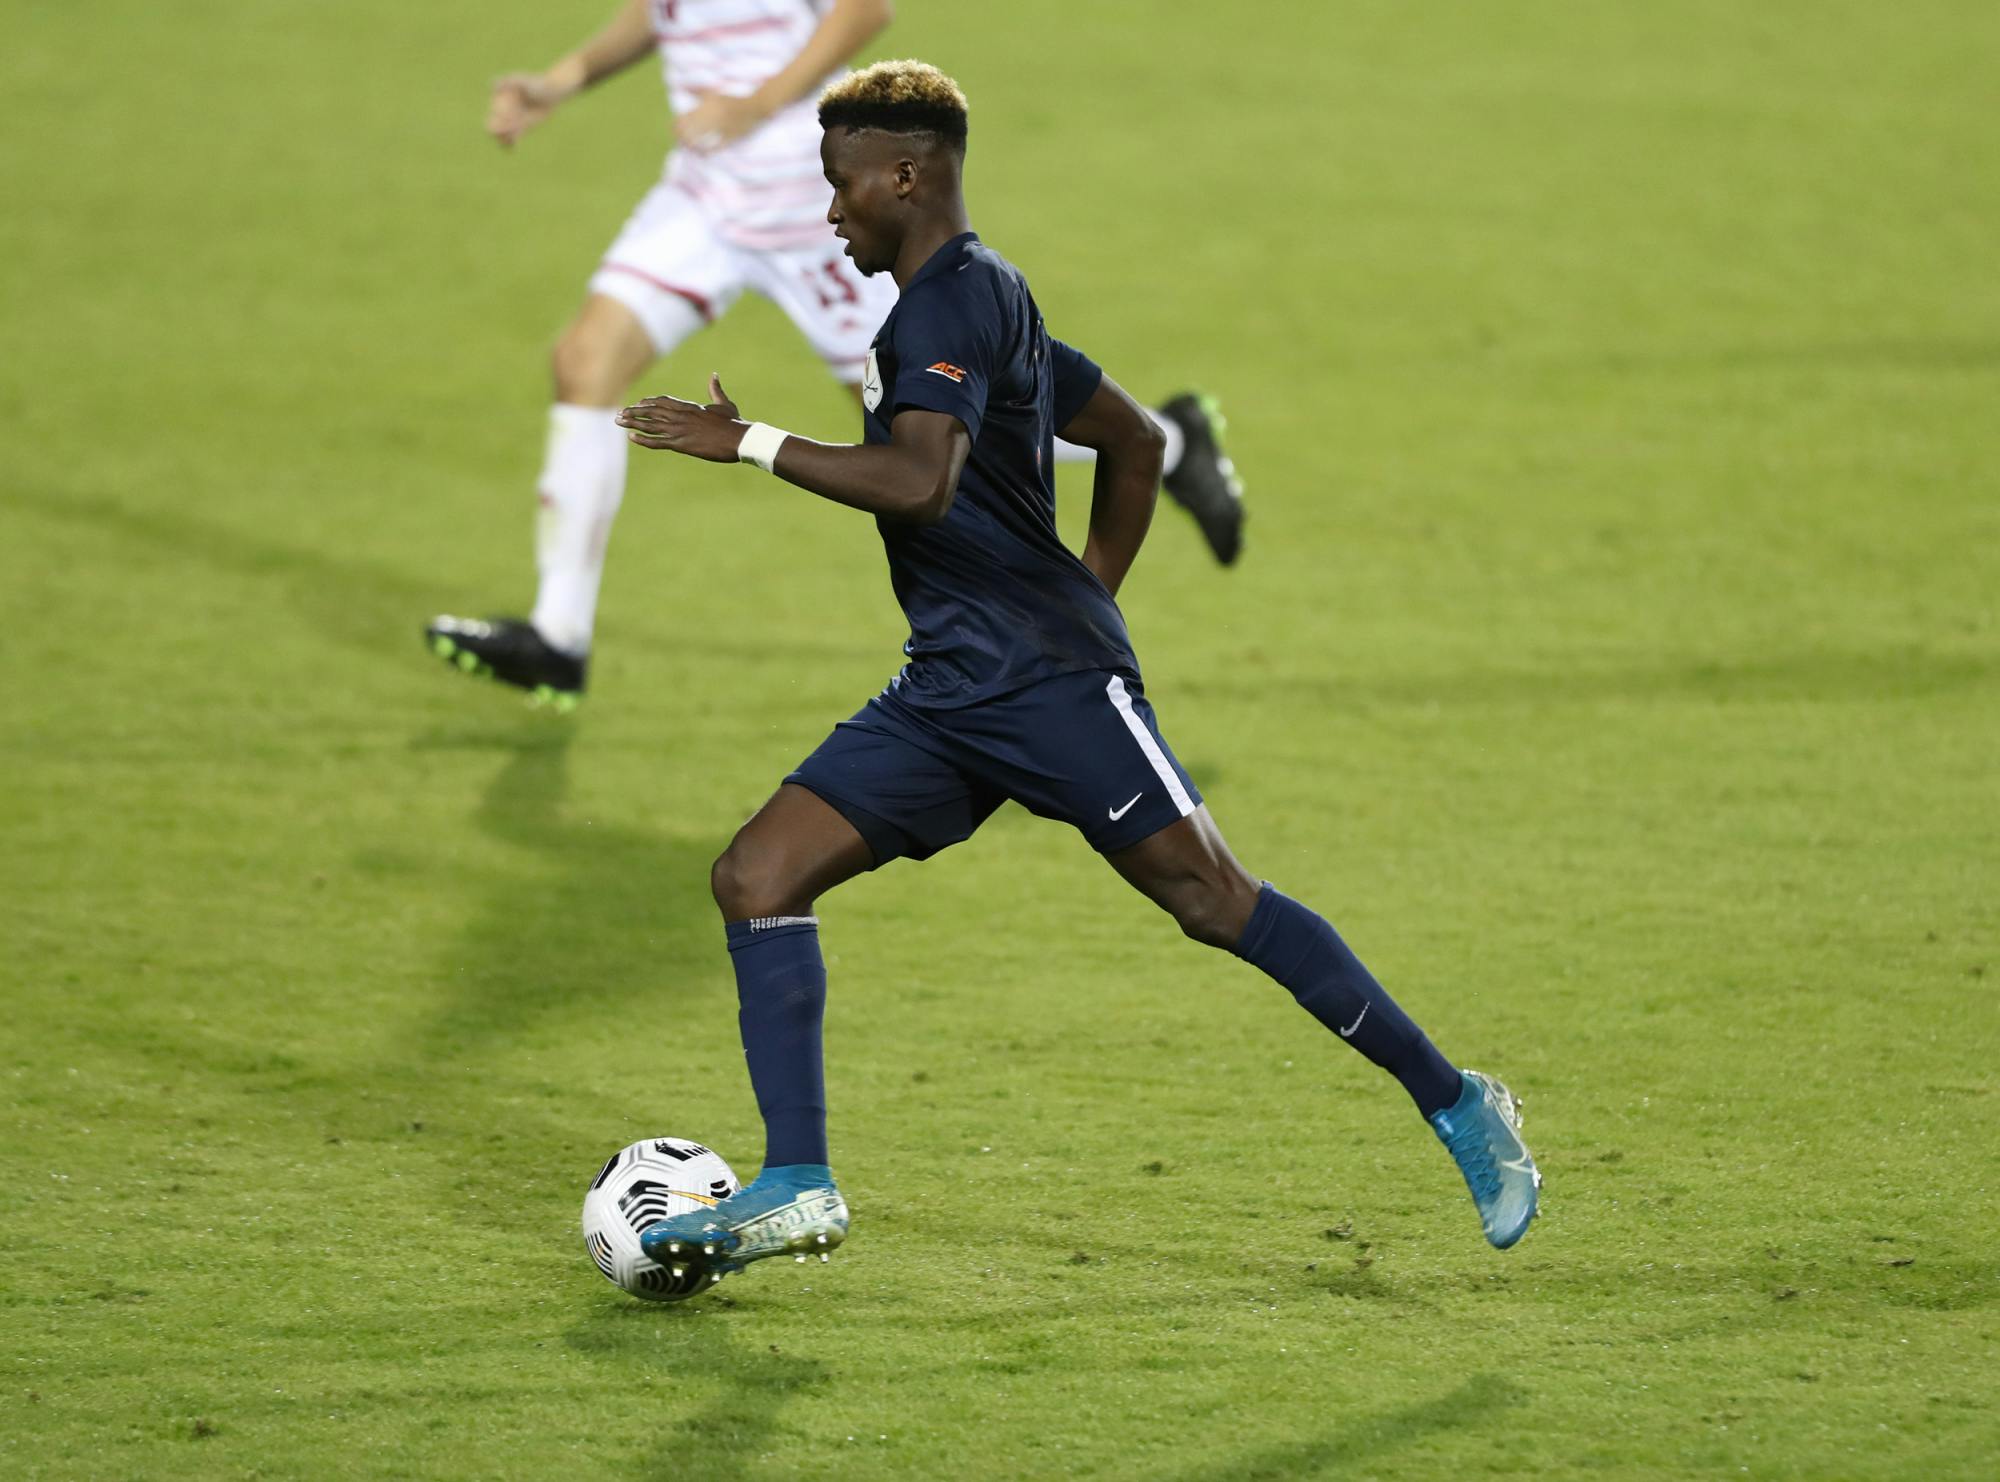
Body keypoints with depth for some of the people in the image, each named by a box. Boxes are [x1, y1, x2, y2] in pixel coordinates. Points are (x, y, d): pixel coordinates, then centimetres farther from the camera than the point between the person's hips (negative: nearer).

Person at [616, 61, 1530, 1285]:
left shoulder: (953, 299, -11)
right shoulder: (980, 302, 20)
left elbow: (918, 483, -27)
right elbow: (1136, 440, 28)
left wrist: (749, 443, -20)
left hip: (1048, 680, -10)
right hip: (946, 692, 10)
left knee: (1212, 902, -7)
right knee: (758, 875, -3)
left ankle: (1458, 1104, 6)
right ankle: (798, 1189, -6)